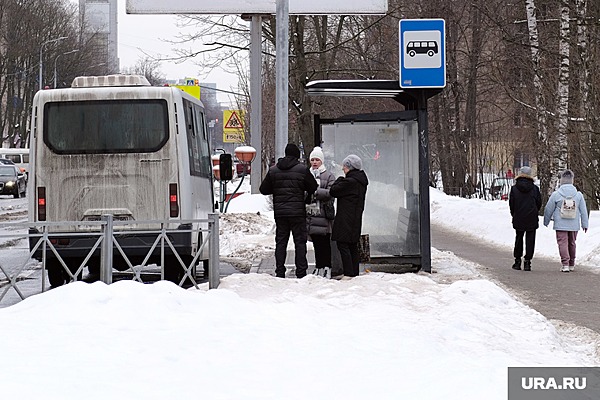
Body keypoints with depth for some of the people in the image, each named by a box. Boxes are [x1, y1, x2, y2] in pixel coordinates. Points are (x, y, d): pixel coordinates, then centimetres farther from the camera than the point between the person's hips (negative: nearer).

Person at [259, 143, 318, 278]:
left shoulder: (273, 170, 3)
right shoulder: (302, 169, -6)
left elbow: (263, 189, 7)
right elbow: (313, 187, -1)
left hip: (279, 212, 3)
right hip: (298, 212, -3)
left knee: (281, 242, 9)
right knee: (300, 242, 3)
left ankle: (280, 272, 7)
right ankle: (301, 272, 0)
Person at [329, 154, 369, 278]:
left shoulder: (349, 181, -17)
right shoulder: (361, 181, 13)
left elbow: (333, 191, -10)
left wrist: (339, 180, 2)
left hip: (346, 220, -10)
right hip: (356, 220, 10)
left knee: (343, 245, -8)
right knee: (353, 246, 13)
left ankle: (349, 273, -11)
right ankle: (355, 273, 16)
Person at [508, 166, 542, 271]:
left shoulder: (514, 188, -4)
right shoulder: (535, 188, -4)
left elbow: (511, 203, -1)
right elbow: (539, 203, 1)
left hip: (518, 219, 1)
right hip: (532, 219, -1)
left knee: (518, 239, 14)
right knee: (530, 240, 2)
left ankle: (517, 261, 15)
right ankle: (527, 262, -2)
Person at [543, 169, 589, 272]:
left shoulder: (556, 194, -8)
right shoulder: (578, 195, 0)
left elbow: (548, 210, 1)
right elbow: (583, 211, 6)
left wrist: (546, 222, 16)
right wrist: (585, 224, 15)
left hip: (560, 225, -3)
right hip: (574, 225, 3)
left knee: (562, 243, -1)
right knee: (572, 243, 15)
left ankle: (565, 264, -14)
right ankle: (571, 264, 25)